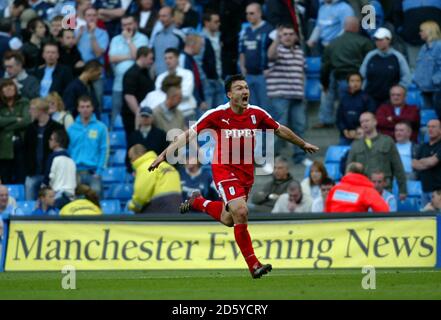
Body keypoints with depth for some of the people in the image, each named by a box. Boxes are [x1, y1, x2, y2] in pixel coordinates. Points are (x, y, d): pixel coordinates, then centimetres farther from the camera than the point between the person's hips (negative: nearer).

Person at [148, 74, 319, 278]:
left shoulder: (257, 114, -3)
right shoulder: (217, 115, -14)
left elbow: (280, 130, 14)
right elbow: (188, 135, -13)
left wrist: (303, 144, 25)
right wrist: (164, 155, -21)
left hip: (246, 171, 5)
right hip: (224, 168, -5)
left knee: (228, 220, 13)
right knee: (240, 212, -21)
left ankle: (198, 203, 43)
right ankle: (253, 265, -12)